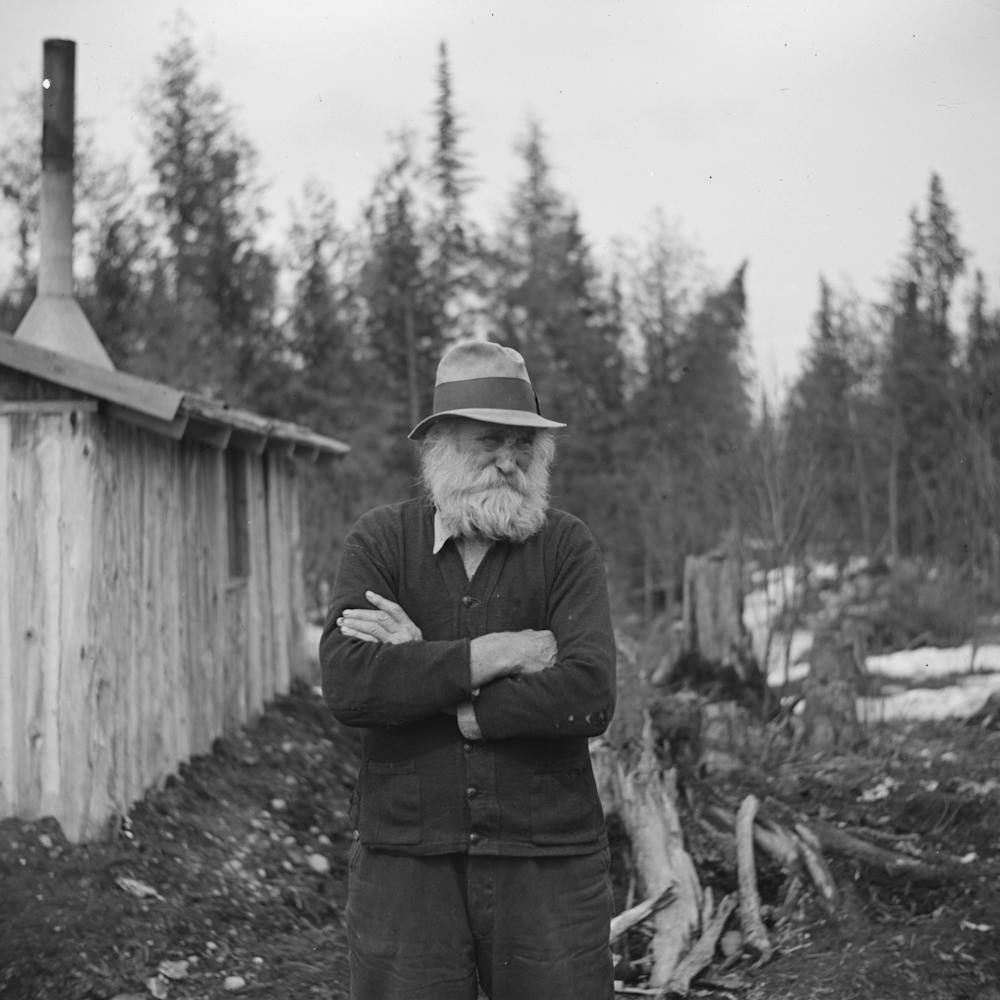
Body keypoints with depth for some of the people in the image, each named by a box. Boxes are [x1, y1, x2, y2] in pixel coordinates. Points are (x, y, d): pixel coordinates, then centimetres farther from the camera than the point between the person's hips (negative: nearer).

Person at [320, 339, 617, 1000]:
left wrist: (421, 670, -13)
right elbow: (346, 682, -13)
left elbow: (589, 696, -14)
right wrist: (495, 655, -14)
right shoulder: (380, 542, 3)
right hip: (403, 860, 0)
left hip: (548, 861, 0)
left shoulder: (568, 546, 0)